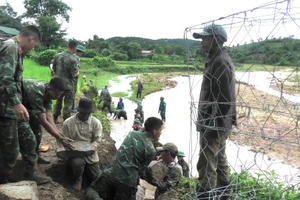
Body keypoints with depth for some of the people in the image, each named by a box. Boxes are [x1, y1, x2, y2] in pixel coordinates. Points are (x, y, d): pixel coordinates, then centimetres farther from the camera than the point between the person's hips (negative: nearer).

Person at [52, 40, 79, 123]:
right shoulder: (73, 59, -18)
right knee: (68, 102, 7)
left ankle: (54, 118, 26)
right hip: (68, 84, -5)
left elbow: (54, 70, 7)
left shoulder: (57, 56, 0)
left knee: (58, 101, 20)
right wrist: (78, 72, 4)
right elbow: (75, 74, -17)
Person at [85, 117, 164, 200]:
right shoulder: (151, 150, -6)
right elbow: (141, 167, 2)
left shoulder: (132, 133, 8)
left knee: (91, 190, 20)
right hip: (128, 181, -3)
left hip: (111, 172, 3)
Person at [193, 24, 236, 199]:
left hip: (214, 124, -11)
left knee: (206, 165, -6)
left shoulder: (220, 62, -18)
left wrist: (211, 125, -23)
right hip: (217, 123, 11)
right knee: (220, 160, 20)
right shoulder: (218, 60, 14)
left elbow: (224, 99, -24)